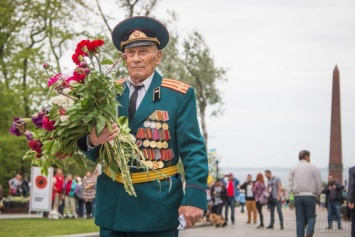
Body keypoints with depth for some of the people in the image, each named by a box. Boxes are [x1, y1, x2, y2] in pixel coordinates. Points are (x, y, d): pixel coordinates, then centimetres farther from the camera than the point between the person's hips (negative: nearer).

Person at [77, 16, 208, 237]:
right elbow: (94, 154, 8)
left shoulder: (180, 94, -2)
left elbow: (193, 150, -8)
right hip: (112, 203, 3)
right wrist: (93, 141, -16)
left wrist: (195, 197, -20)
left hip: (156, 204, -3)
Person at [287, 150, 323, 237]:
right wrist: (317, 193, 11)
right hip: (310, 196, -2)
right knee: (311, 216, 6)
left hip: (298, 196, 2)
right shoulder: (313, 168, 2)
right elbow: (319, 183, 0)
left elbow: (290, 183, 4)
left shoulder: (294, 168, 9)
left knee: (300, 219, 6)